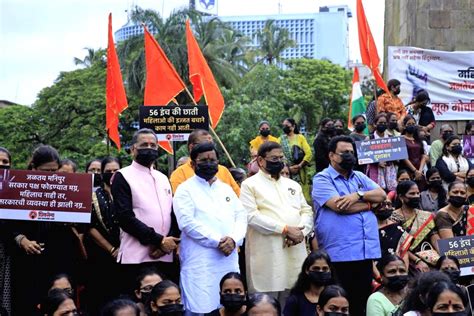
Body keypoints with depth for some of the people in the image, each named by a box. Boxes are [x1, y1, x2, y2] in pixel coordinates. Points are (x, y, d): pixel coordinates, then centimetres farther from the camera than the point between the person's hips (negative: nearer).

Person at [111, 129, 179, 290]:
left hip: (165, 257, 5)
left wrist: (167, 244, -5)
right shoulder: (123, 177, 1)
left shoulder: (163, 178, 20)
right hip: (136, 259, -5)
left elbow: (174, 214, 14)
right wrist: (159, 240, -13)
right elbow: (125, 217, -9)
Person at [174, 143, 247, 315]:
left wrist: (234, 239, -10)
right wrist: (218, 241, -15)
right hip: (200, 263, -5)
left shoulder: (226, 188, 18)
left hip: (229, 260, 6)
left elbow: (241, 216, 10)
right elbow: (188, 223, -12)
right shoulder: (185, 190, 0)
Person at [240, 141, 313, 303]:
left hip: (295, 253, 6)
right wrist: (285, 229, -14)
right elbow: (251, 216, -11)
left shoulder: (293, 185, 21)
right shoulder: (250, 184, 2)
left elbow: (306, 211, 15)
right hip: (267, 255, -5)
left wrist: (301, 231, -7)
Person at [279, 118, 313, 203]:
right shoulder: (281, 139, 11)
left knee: (303, 194, -3)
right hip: (286, 171, 1)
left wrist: (299, 165, -11)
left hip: (300, 172, 0)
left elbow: (309, 154, -1)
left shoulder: (300, 137, 8)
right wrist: (288, 167, -12)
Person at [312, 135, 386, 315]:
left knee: (364, 300, 11)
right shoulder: (322, 179, -3)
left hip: (366, 250, 6)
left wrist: (359, 195, -11)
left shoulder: (360, 177, 18)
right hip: (340, 252, -6)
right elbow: (339, 206, -17)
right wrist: (368, 204, -2)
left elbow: (382, 195, 7)